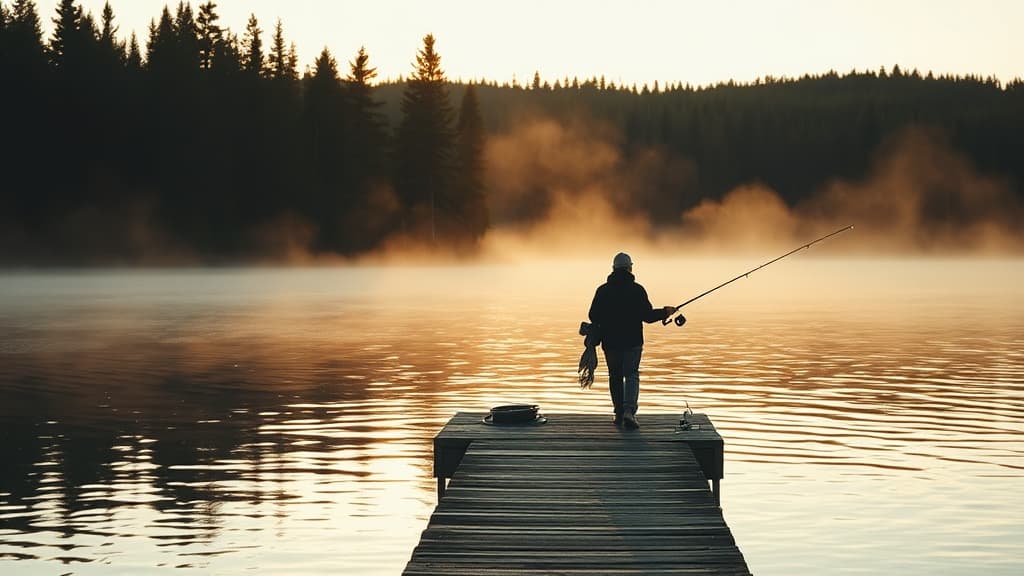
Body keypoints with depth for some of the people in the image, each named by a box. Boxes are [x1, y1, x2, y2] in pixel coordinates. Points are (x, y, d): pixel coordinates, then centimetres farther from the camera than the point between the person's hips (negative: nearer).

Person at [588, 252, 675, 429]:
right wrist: (665, 312, 8)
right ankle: (629, 411, -22)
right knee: (631, 375, -1)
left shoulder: (603, 290, 0)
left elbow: (594, 317, 1)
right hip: (632, 341, -2)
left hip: (610, 341, 2)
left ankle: (619, 414, 17)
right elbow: (647, 316, -8)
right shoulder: (637, 290, -7)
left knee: (615, 377, 14)